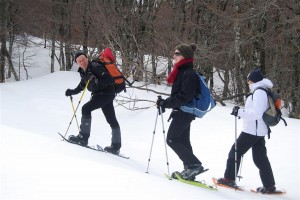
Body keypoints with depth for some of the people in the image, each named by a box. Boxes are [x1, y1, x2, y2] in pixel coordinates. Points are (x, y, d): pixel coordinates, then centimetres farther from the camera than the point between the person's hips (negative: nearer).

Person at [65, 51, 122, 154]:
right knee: (111, 120, 12)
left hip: (106, 94, -9)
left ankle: (83, 138, -14)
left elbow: (110, 80, -24)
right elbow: (82, 85, 25)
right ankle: (116, 146, 17)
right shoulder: (83, 72, 8)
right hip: (99, 94, 9)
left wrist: (97, 81, -34)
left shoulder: (96, 67, -18)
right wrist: (72, 92, 12)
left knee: (86, 108, -17)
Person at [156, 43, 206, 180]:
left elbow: (185, 96, -26)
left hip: (184, 112, -10)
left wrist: (166, 103, -23)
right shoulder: (182, 72, 13)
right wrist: (165, 103, 7)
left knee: (172, 140, -9)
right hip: (183, 112, 10)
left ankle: (194, 165, -11)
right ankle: (189, 169, 18)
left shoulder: (189, 74, -19)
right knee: (183, 140, 13)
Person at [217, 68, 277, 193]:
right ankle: (269, 185, 9)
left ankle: (229, 179, 8)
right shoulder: (264, 92, 16)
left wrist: (240, 112, -21)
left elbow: (256, 113, -25)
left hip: (252, 130, -10)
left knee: (235, 152, 2)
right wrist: (241, 112, 13)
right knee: (260, 157, 10)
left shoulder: (259, 92, -16)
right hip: (259, 131, 10)